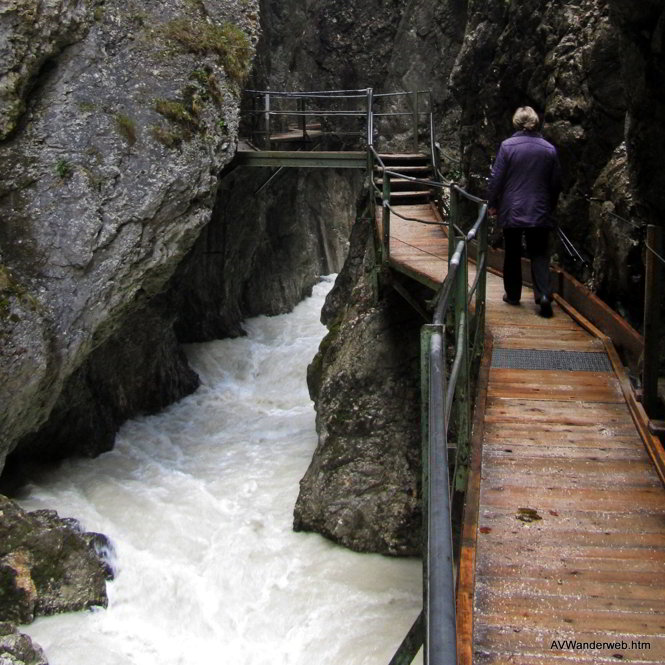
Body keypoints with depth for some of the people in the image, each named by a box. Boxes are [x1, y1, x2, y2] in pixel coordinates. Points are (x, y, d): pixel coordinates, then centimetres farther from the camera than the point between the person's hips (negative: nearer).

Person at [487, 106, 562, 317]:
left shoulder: (508, 146, -9)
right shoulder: (549, 149, 0)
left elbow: (496, 178, -7)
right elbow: (556, 183, 7)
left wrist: (492, 204, 5)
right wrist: (550, 207, 21)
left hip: (511, 211, -1)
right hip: (539, 212, 1)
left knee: (512, 254, 13)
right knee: (539, 254, 6)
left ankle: (512, 294, 21)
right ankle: (543, 294, -12)